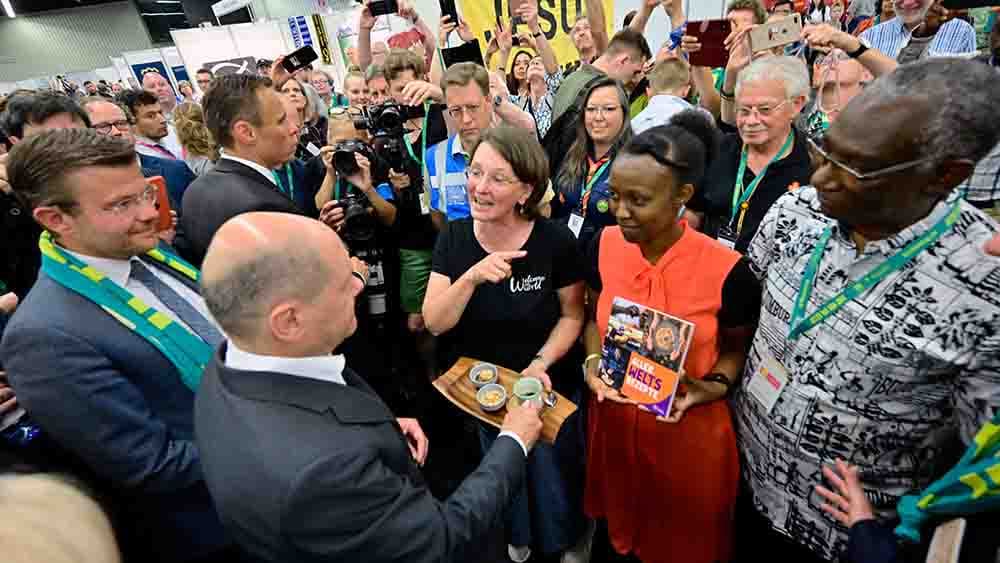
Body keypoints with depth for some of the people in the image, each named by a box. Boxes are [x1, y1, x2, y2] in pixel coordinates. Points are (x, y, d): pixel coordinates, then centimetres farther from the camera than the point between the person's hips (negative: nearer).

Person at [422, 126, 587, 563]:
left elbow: (573, 313, -9)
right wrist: (472, 277, -34)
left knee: (551, 475, 21)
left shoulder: (555, 241, -20)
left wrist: (541, 363, -24)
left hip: (548, 387, -2)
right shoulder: (453, 237, -13)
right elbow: (434, 323, -18)